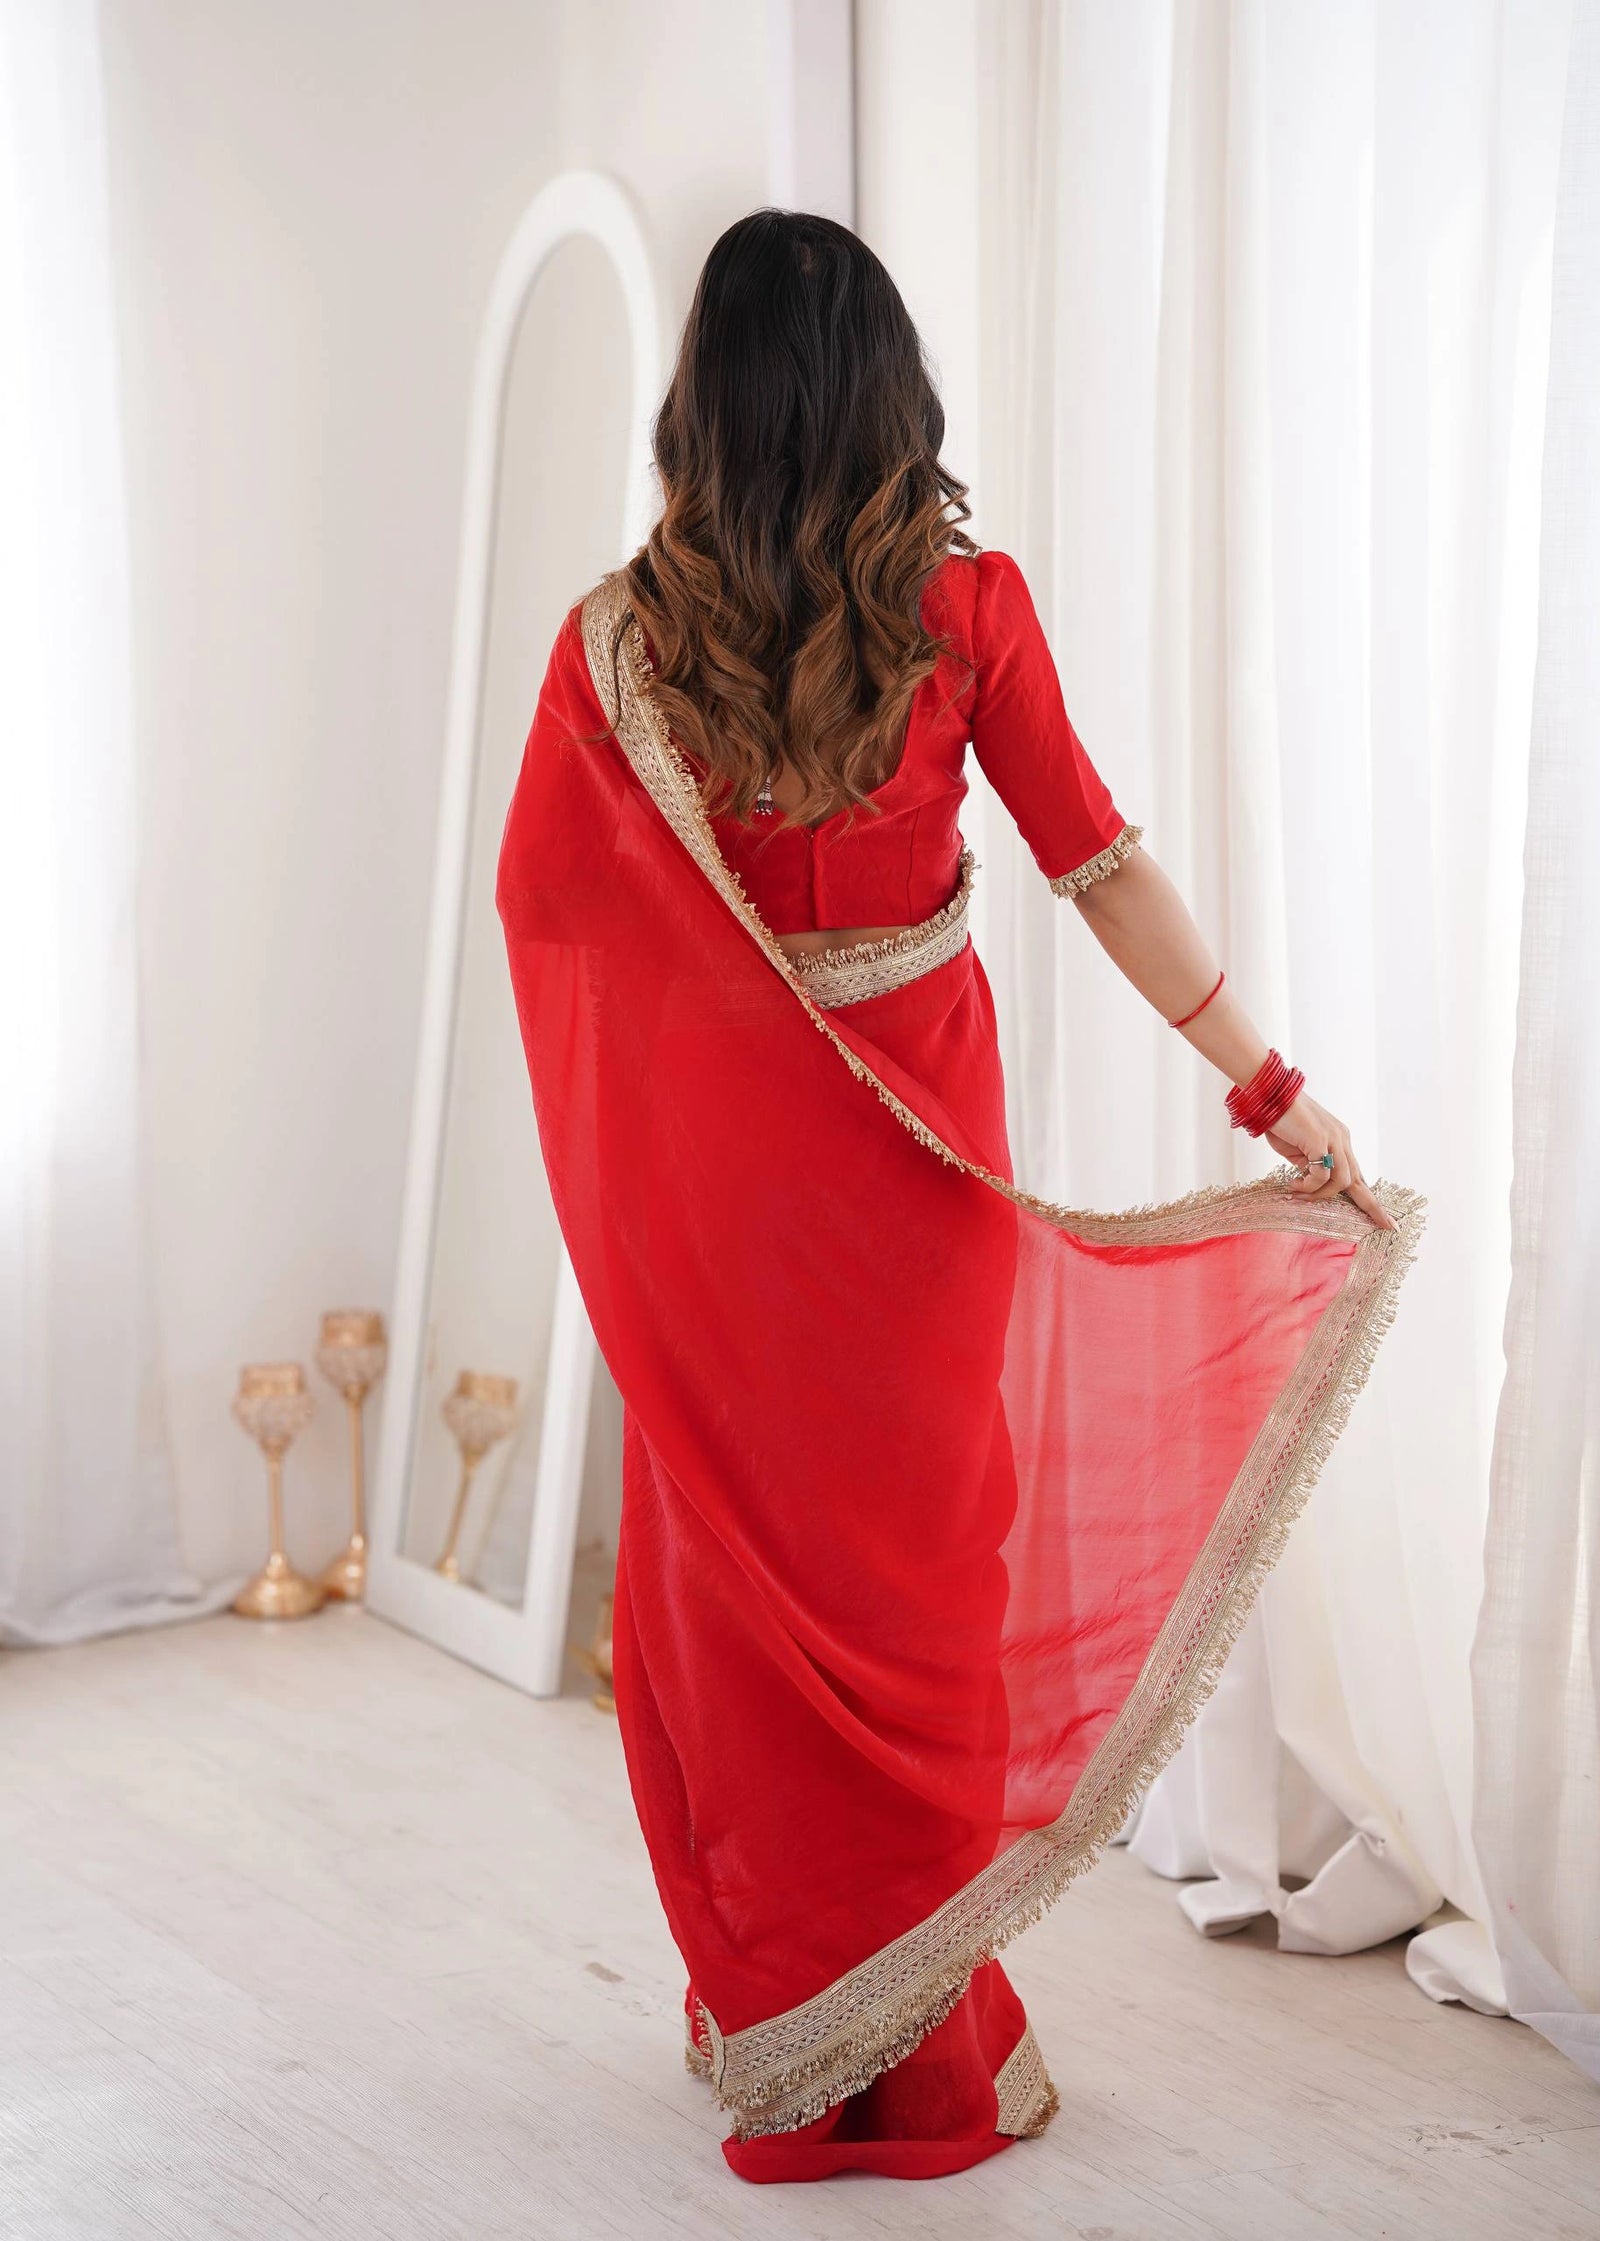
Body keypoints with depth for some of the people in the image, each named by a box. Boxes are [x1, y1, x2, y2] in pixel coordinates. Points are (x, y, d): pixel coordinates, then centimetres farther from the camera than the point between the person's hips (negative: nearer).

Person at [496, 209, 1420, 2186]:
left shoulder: (622, 637, -10)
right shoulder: (964, 603, -9)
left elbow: (539, 893, -3)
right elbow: (1096, 861, -10)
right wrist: (1268, 1085, -7)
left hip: (720, 1154, 0)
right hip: (921, 1140, 0)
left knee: (740, 1551, 13)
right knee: (917, 1542, 11)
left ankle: (773, 2028, 26)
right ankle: (919, 2040, 23)